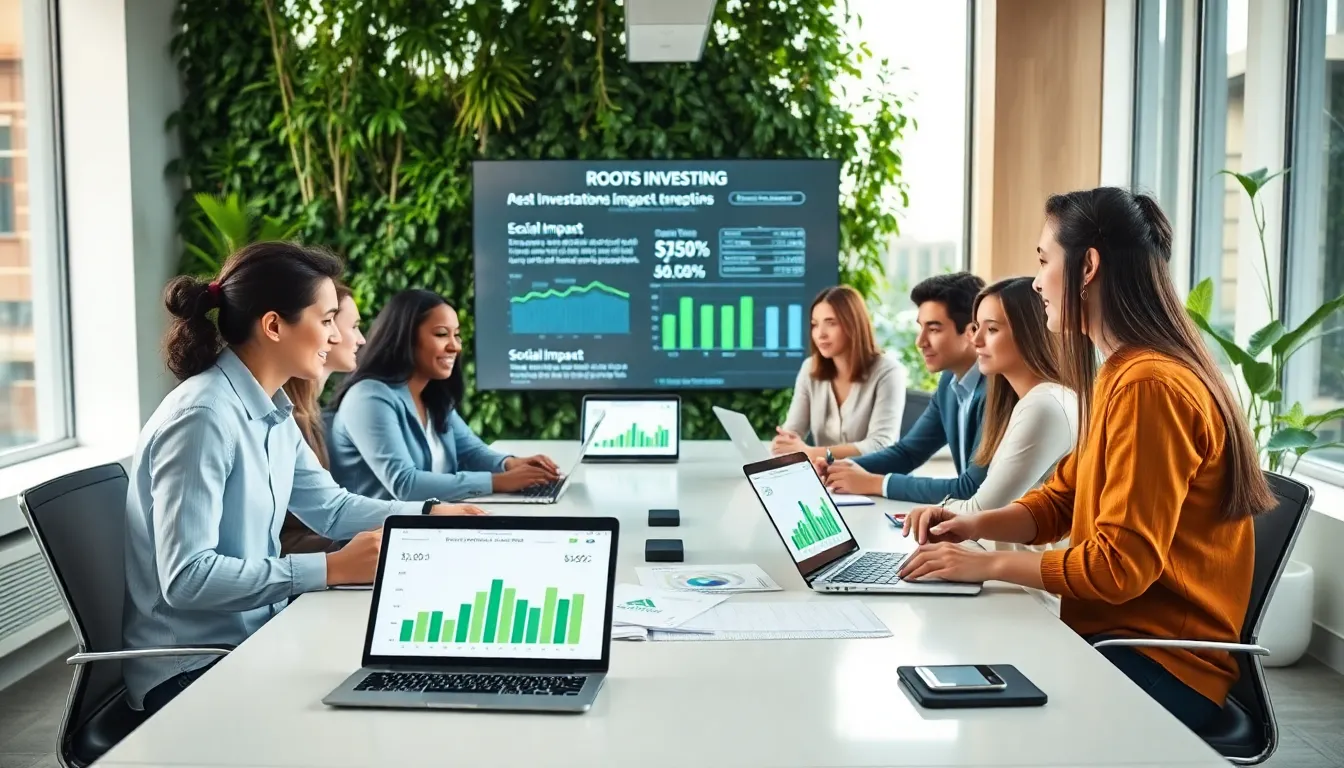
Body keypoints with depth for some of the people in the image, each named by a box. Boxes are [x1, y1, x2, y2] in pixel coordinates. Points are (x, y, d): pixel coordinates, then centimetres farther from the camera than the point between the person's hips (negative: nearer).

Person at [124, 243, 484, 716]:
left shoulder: (272, 411, 5)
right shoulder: (202, 418, -23)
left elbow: (329, 507, 15)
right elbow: (186, 577, -27)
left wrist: (432, 514, 4)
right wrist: (330, 569, -27)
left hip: (253, 637, 8)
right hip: (192, 668, -8)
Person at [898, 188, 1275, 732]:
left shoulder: (1149, 385, -21)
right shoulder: (1123, 374, 12)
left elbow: (1121, 564, -24)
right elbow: (1059, 499, 15)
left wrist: (988, 564, -18)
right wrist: (975, 525, -2)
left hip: (1164, 663, -8)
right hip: (1116, 632, 8)